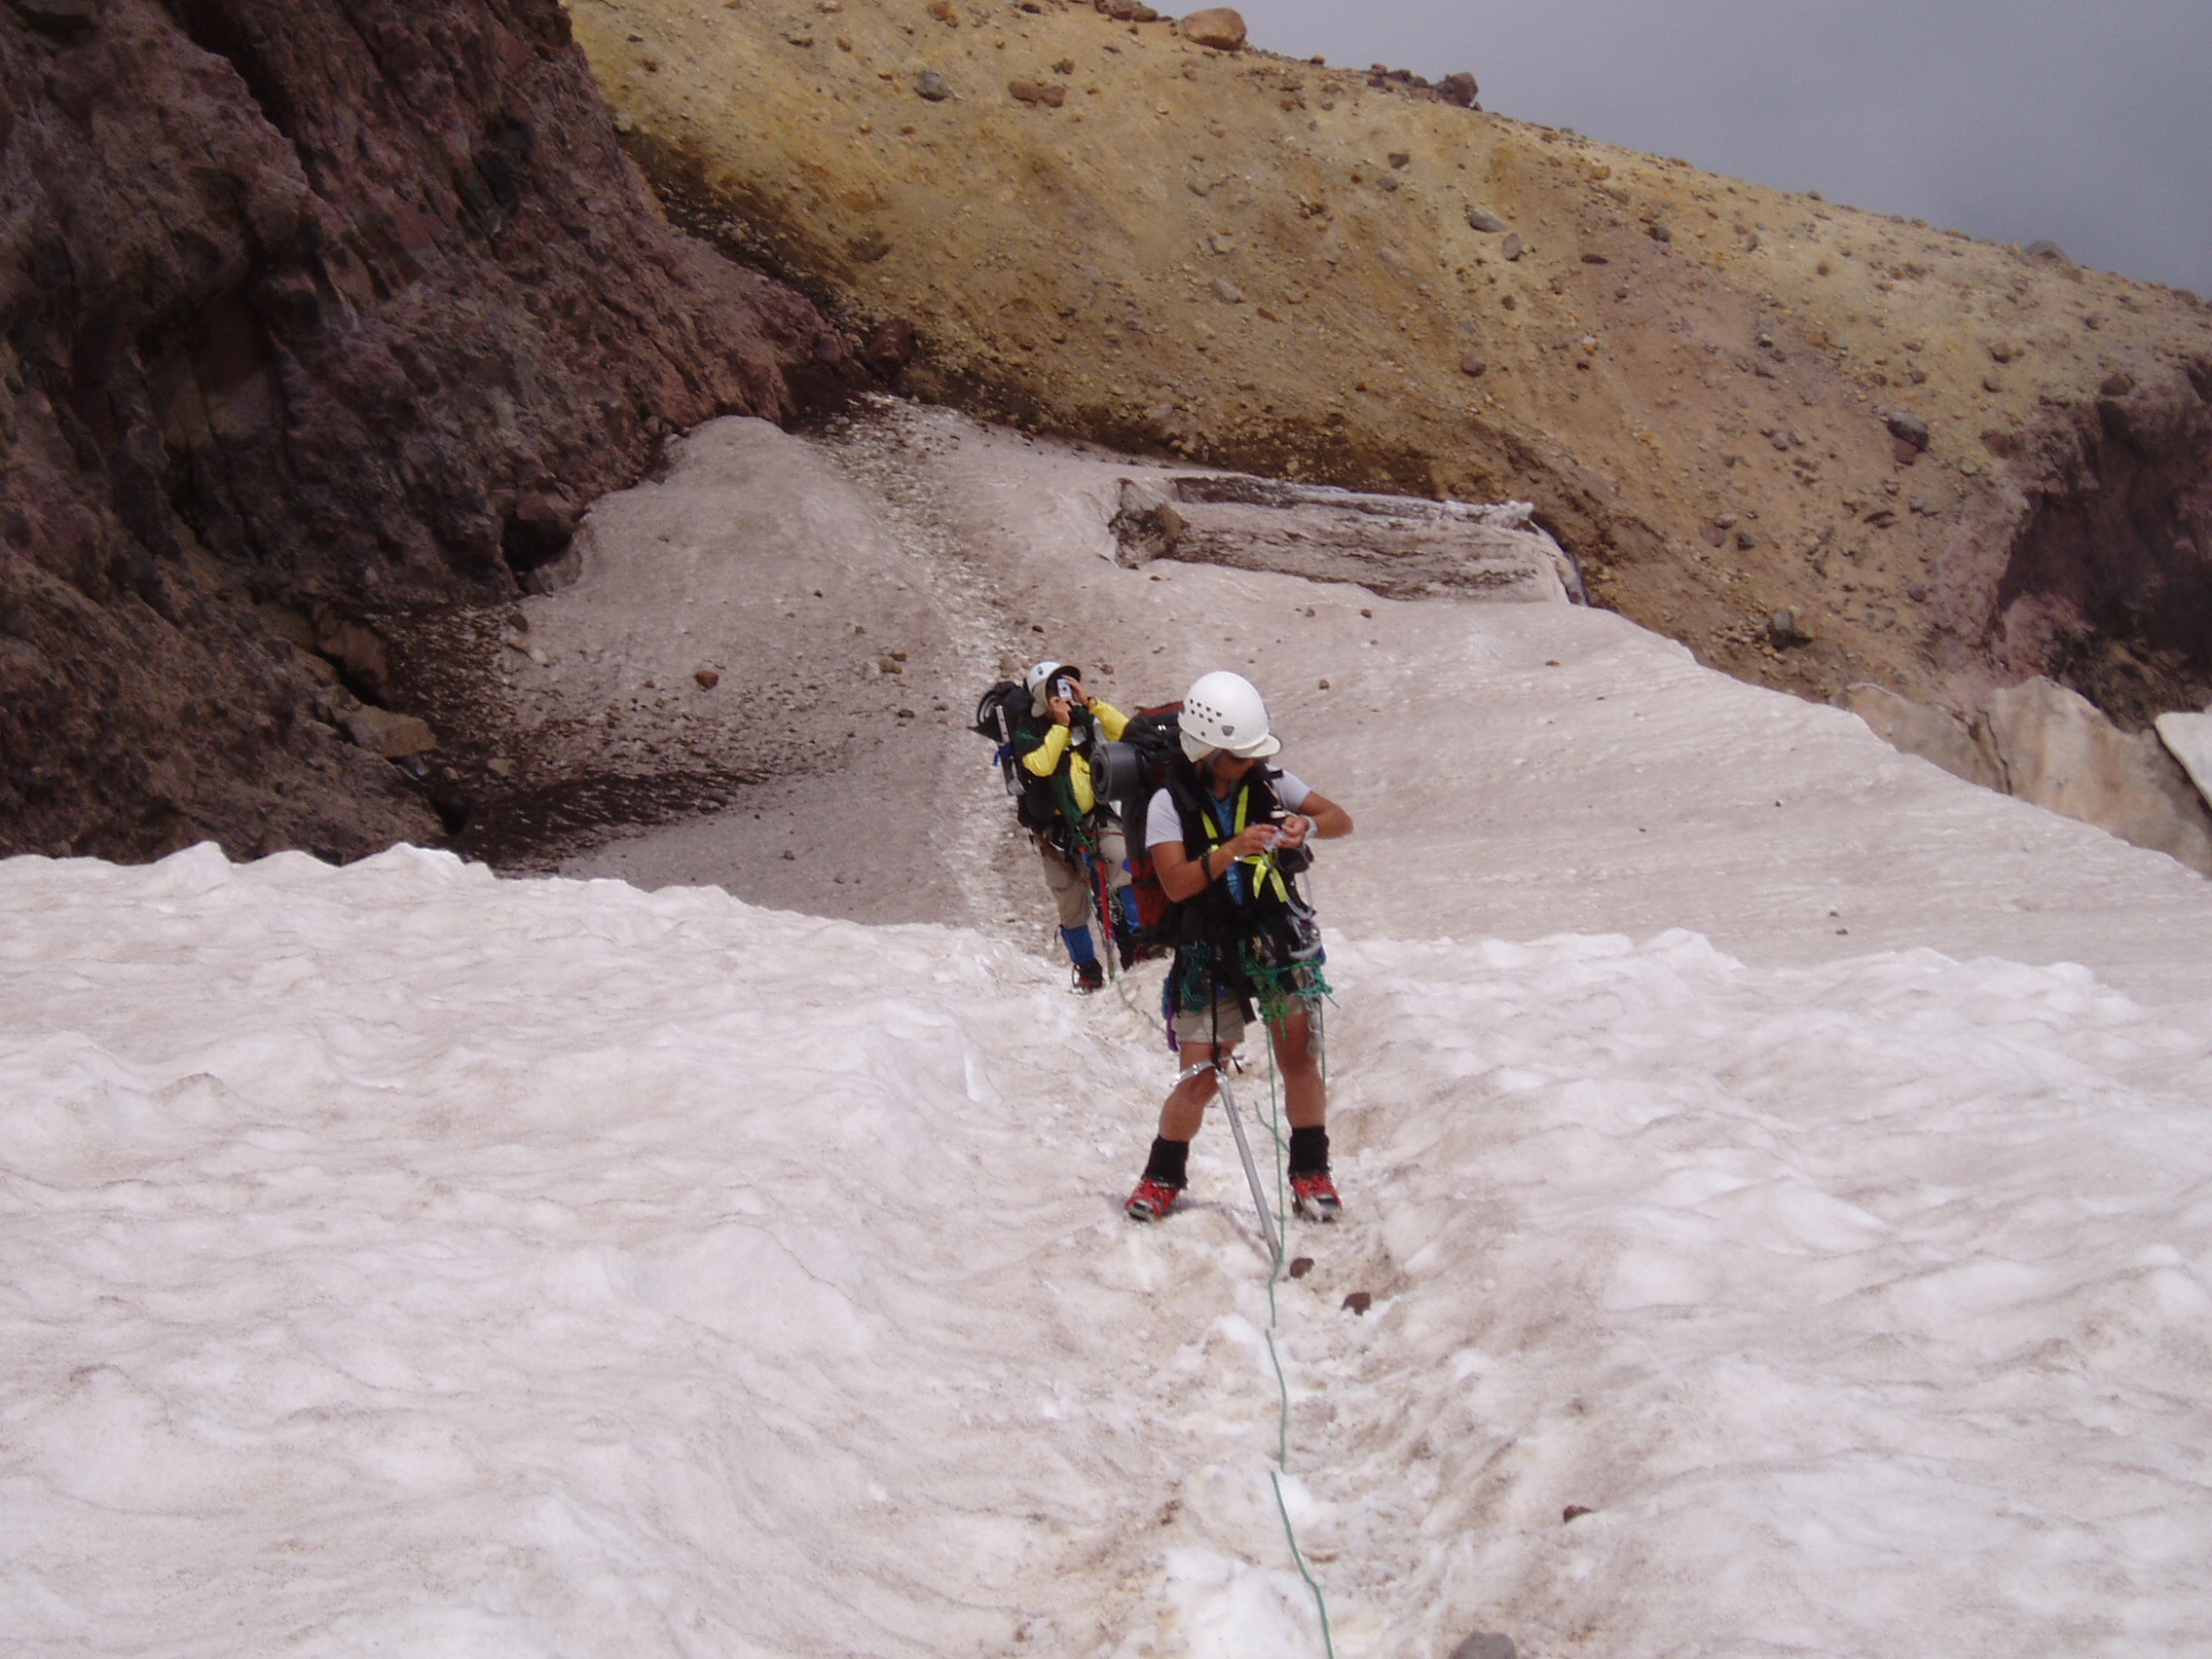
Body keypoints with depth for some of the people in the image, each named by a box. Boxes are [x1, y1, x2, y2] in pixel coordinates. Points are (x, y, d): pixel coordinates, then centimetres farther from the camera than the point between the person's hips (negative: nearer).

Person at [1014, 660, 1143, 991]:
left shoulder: (1087, 721, 3)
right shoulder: (1028, 734, -3)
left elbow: (1124, 732, -13)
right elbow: (1041, 765, -23)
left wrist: (1090, 702, -16)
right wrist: (1060, 724, -20)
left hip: (1097, 818, 1)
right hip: (1057, 828, -1)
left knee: (1121, 856, -31)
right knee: (1072, 907, 7)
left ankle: (1132, 937, -22)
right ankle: (1087, 969, 27)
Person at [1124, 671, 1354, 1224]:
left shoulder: (1268, 785, -1)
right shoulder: (1170, 805, -8)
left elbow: (1342, 820, 3)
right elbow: (1175, 883, -19)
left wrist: (1306, 825, -20)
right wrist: (1232, 850, -32)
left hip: (1280, 941, 2)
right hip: (1211, 953, -2)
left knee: (1299, 1058, -5)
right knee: (1200, 1078, -3)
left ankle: (1310, 1174, 13)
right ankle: (1163, 1176, 20)